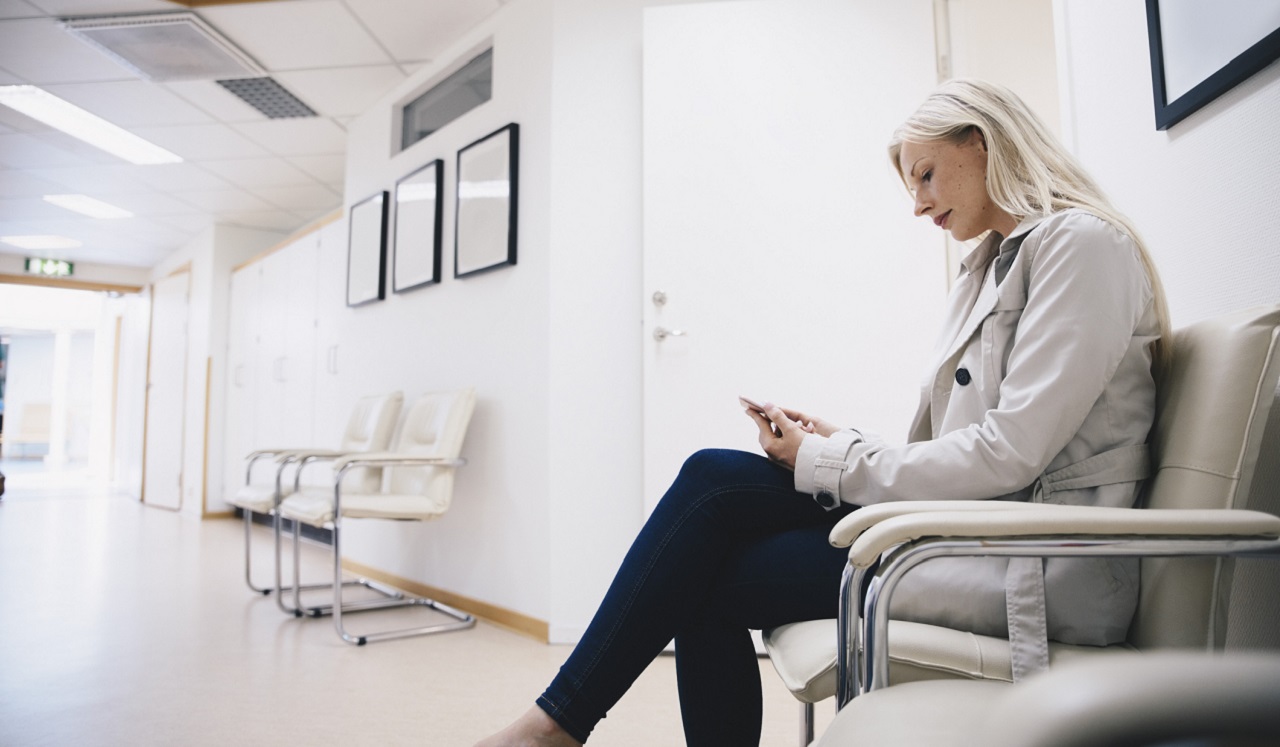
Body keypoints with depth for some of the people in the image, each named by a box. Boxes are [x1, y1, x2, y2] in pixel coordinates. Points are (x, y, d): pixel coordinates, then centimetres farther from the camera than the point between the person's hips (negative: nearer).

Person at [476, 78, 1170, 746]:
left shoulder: (1082, 241, -9)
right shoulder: (990, 266, 20)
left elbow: (1011, 452, -19)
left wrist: (826, 463, -12)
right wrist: (840, 444, 0)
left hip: (1039, 565, -8)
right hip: (971, 525, 8)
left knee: (711, 576, -16)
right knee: (714, 477, -10)